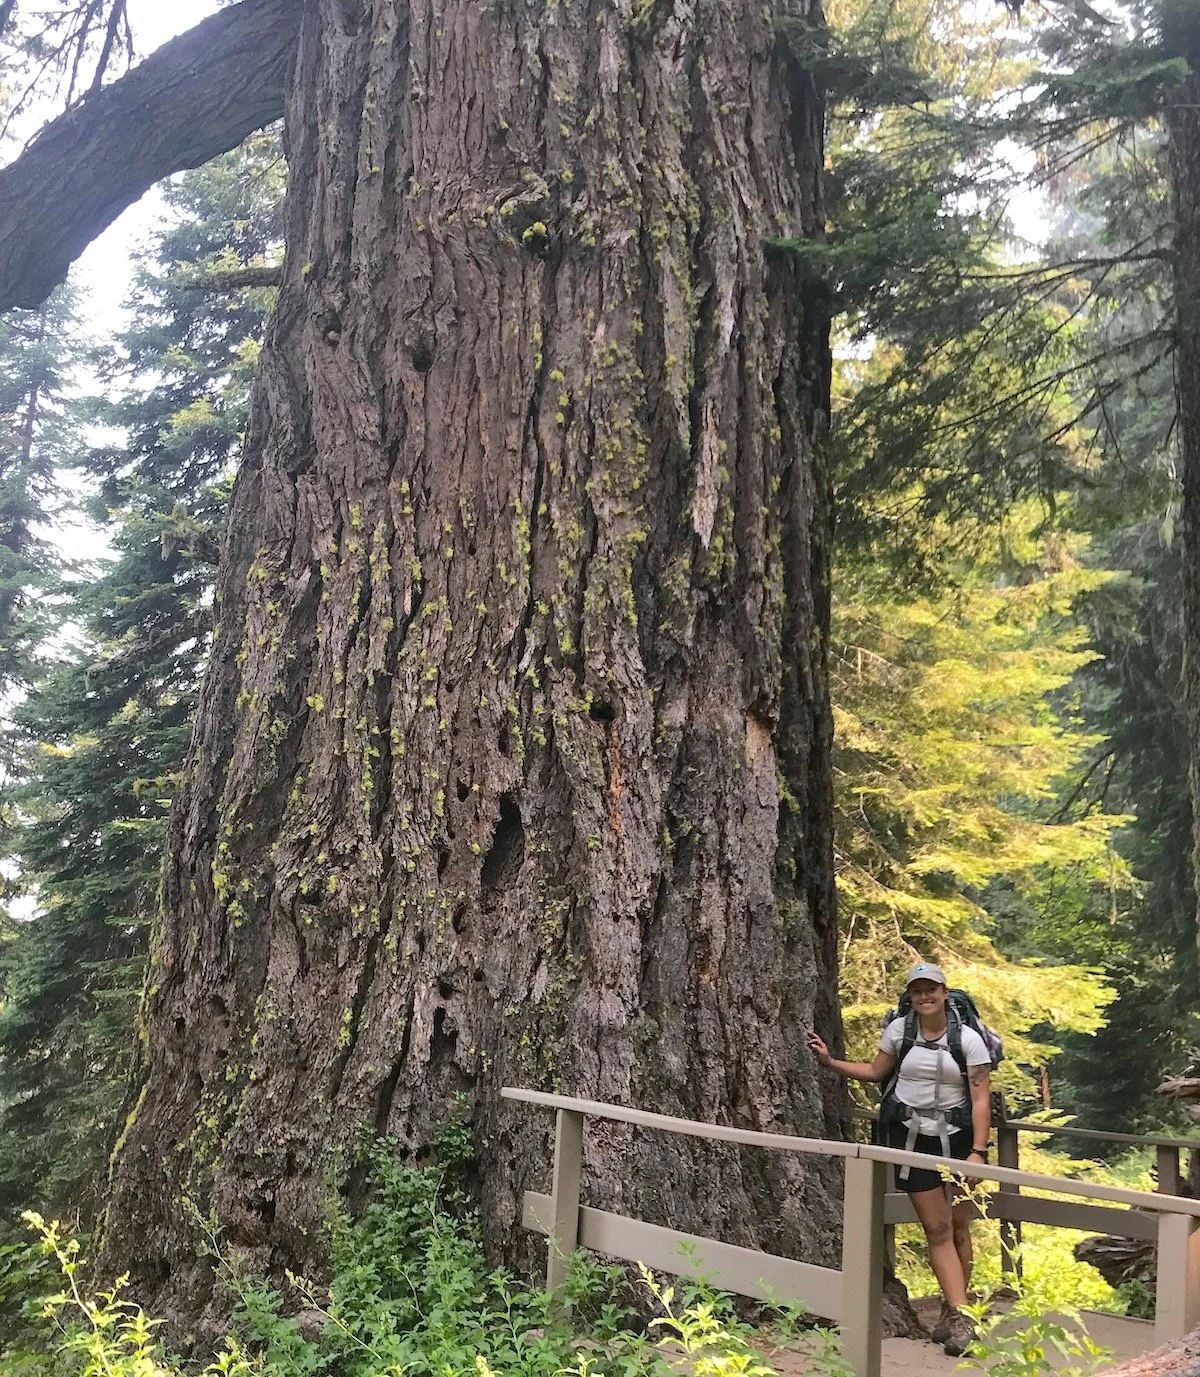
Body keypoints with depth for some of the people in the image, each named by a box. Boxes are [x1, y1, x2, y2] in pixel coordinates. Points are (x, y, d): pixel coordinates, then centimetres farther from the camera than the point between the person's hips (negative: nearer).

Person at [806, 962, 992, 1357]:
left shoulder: (968, 1039, -6)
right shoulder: (898, 1030, 0)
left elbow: (981, 1098, -8)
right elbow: (875, 1071, 13)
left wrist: (978, 1151, -15)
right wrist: (830, 1062, 3)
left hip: (956, 1137, -1)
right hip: (911, 1137, 1)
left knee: (958, 1227, 4)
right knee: (937, 1229, -3)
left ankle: (952, 1312, 18)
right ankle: (961, 1316, -4)